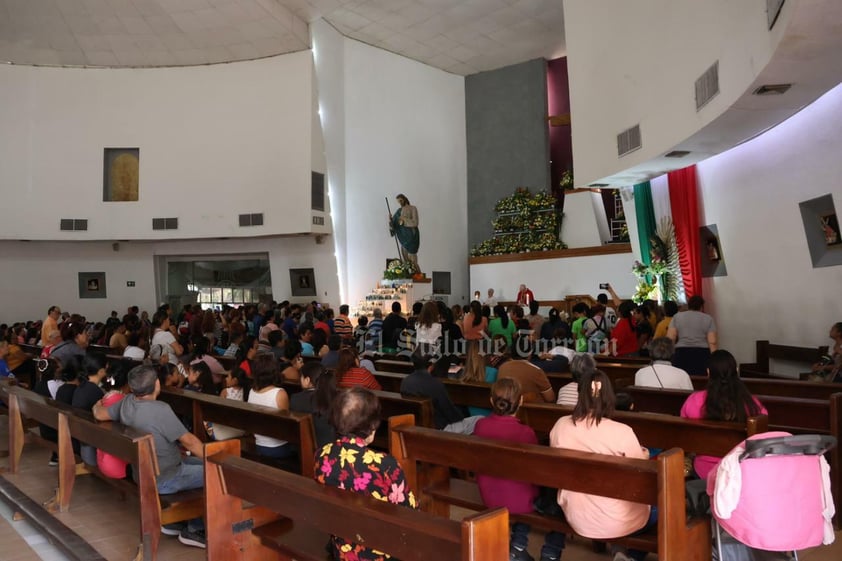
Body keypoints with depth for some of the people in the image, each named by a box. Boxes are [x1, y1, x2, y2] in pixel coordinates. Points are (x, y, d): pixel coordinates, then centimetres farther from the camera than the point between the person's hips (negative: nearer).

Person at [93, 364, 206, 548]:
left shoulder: (127, 402, -5)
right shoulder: (160, 410, -28)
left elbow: (99, 414, 13)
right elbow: (189, 441, -22)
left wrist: (98, 405, 36)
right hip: (162, 480, -9)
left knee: (198, 463, 20)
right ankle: (194, 529, 7)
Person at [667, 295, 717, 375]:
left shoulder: (677, 316, 8)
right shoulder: (708, 319, 6)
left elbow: (670, 339, 1)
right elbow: (712, 342, -2)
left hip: (681, 355, 1)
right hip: (702, 356, -1)